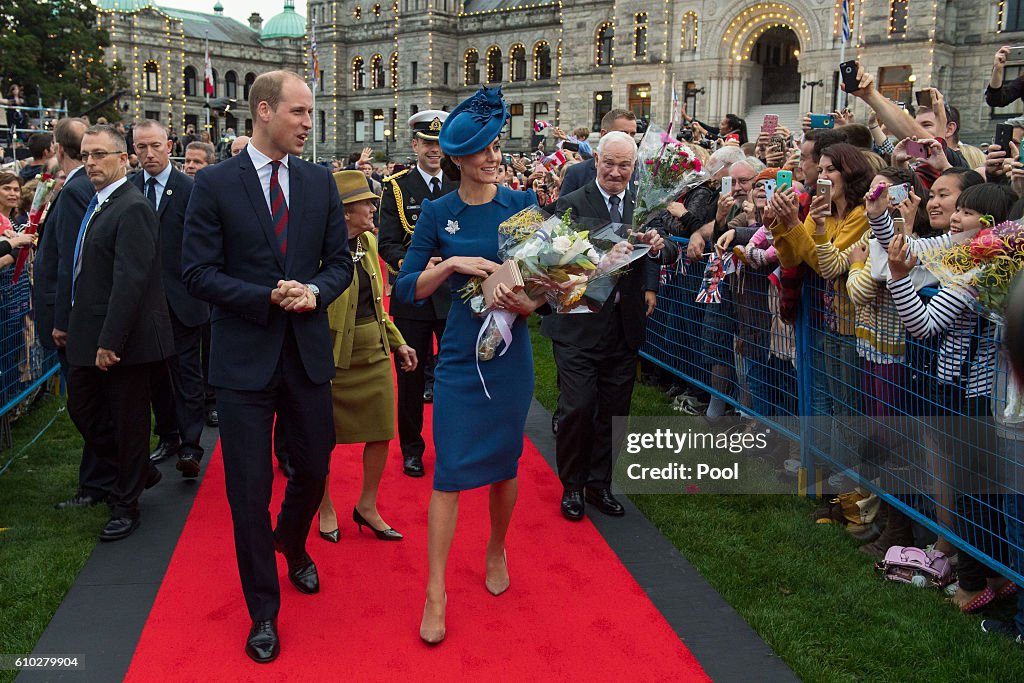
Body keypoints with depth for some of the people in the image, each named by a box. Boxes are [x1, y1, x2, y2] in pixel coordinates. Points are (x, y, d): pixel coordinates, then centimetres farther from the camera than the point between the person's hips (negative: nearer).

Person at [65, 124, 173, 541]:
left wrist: (110, 341, -24)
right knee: (82, 411, 17)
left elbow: (130, 280, -24)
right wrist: (74, 328, 16)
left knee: (128, 421, 4)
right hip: (89, 336, 10)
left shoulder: (132, 209, -17)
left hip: (123, 336, -10)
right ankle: (140, 471, 35)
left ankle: (125, 505, 19)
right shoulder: (96, 204, 13)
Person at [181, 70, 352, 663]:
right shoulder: (215, 184, -5)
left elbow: (341, 259, 8)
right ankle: (264, 610, 23)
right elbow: (198, 272, -8)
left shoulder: (320, 181, 5)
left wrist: (315, 291, -13)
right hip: (245, 355, -3)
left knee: (314, 470, 15)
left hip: (308, 351, 3)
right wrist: (268, 298, -18)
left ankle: (292, 544, 49)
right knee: (249, 489, 4)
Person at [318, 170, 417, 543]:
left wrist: (398, 342, 15)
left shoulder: (368, 242, 8)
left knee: (381, 431, 8)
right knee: (324, 439, 9)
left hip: (375, 352, 7)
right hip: (334, 356, -7)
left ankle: (367, 506, 26)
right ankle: (326, 509, 30)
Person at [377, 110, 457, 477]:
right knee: (412, 375, 8)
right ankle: (412, 448, 24)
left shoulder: (460, 186, 6)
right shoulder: (397, 187, 0)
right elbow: (387, 243, -7)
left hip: (454, 294, 2)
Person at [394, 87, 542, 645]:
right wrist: (451, 265, -20)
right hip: (460, 353, -1)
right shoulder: (438, 213, -1)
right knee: (450, 467, -2)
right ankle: (435, 593, 8)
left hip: (511, 351, 1)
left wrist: (527, 302, -18)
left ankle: (497, 551, 39)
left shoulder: (522, 205, 0)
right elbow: (406, 289, -5)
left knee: (504, 462, 13)